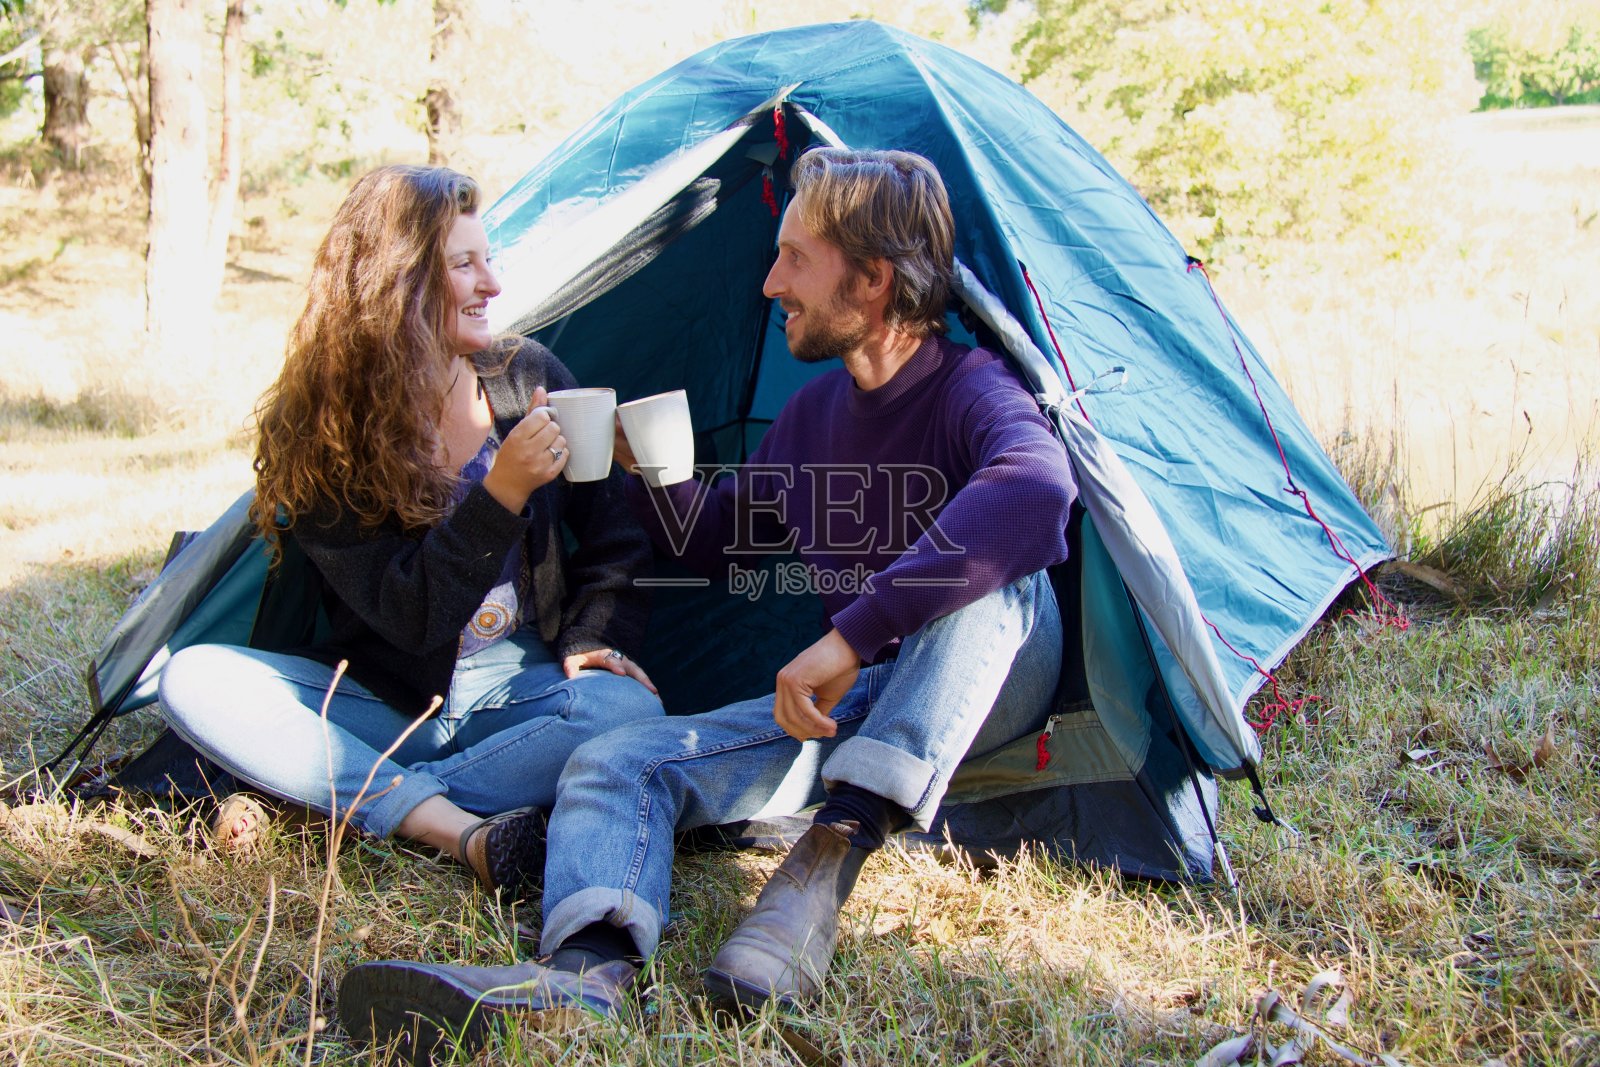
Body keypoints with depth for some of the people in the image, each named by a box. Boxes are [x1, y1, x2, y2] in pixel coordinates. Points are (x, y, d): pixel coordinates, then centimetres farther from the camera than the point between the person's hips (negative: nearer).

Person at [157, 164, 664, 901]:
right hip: (385, 702, 0)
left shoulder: (530, 378, -2)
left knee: (626, 708, -31)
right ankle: (461, 831, -38)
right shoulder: (314, 433, -10)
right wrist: (502, 493, -29)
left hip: (519, 695, 1)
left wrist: (593, 642, -7)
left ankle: (364, 802, -26)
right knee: (194, 680, -24)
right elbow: (409, 618, -17)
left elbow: (611, 537, 8)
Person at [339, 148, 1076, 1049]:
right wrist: (645, 463, 1)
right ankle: (590, 969, -47)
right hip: (851, 703, 6)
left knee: (993, 568, -39)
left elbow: (1038, 487, -40)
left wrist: (854, 634, -42)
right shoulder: (810, 413, 9)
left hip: (975, 696, -5)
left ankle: (835, 850, -42)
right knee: (621, 761, -16)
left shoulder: (974, 390, -15)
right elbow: (715, 540, 22)